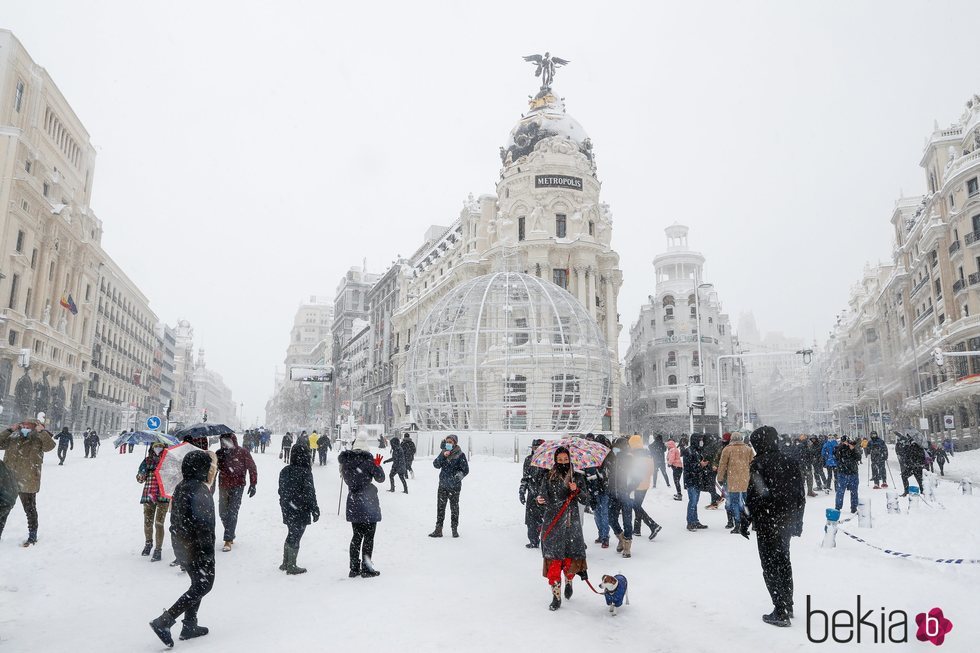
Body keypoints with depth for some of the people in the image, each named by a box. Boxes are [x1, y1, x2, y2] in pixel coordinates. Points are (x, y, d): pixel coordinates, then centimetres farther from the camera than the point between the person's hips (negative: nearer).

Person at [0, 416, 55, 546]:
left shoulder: (38, 441, -5)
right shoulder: (12, 439, 8)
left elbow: (50, 445, -21)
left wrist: (42, 431, -24)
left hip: (28, 483, -4)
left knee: (30, 510, 6)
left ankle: (32, 537, 18)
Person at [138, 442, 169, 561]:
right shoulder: (148, 460, 6)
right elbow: (140, 479, 7)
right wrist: (143, 470, -12)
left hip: (163, 497, -3)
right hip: (148, 496, 3)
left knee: (159, 524, -6)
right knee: (147, 523, 11)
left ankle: (158, 550, 3)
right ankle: (148, 543, 38)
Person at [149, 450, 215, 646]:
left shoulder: (180, 488, 8)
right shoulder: (199, 490, -21)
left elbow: (174, 518, 15)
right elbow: (202, 523, -24)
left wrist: (180, 542, 23)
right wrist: (208, 550, -20)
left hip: (181, 545, 9)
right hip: (196, 547, -9)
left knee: (198, 583, 20)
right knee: (203, 585, 2)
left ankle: (189, 626, 25)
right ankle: (163, 621, -4)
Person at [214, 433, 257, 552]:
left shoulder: (242, 453, -8)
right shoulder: (219, 453, 1)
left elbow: (252, 468, -3)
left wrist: (253, 484, -6)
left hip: (237, 487, -4)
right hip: (223, 487, 4)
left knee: (232, 513, -9)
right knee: (223, 512, 9)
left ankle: (228, 540, -7)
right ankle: (231, 535, 27)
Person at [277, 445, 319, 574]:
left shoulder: (284, 471, 3)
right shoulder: (305, 472, -18)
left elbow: (281, 490, 12)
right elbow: (309, 493, -15)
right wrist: (315, 510, -7)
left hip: (287, 509, 7)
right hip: (301, 510, -7)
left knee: (291, 535, 20)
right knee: (295, 538, 3)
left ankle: (285, 563, 28)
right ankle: (291, 566, 10)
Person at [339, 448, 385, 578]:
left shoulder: (345, 461, 1)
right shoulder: (367, 460, -14)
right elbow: (380, 478, -4)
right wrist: (377, 465, 9)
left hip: (353, 504, 5)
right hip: (368, 503, -5)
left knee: (356, 536, 15)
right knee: (368, 537, 5)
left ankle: (354, 568, 18)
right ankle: (366, 569, 7)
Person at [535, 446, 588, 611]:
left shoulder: (577, 477, 6)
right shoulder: (548, 478, 3)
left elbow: (584, 500, 4)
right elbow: (543, 498, 0)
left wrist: (576, 491, -14)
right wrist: (540, 500, -22)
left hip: (572, 523, 1)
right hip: (553, 523, -1)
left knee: (571, 557, 4)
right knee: (554, 558, -5)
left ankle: (569, 582, 36)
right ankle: (556, 596, 3)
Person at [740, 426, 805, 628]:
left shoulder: (759, 464, -15)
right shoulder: (790, 463, 6)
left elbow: (753, 496, -17)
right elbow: (800, 496, 11)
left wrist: (745, 522, -8)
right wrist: (797, 522, 20)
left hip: (768, 523, -7)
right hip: (787, 522, 7)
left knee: (770, 565, 0)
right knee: (783, 561, 19)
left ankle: (781, 613, 0)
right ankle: (787, 606, 29)